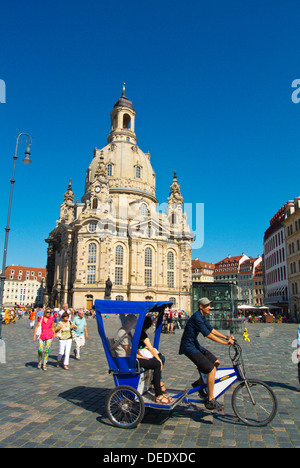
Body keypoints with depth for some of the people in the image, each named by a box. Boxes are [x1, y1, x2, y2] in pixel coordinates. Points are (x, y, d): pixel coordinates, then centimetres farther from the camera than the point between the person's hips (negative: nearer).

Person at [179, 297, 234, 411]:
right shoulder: (196, 317, -22)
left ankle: (199, 383, 20)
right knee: (211, 369, -12)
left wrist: (226, 337, 7)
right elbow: (208, 335, -25)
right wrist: (225, 342, -23)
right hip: (189, 347, -10)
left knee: (216, 362, 9)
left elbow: (211, 329, 14)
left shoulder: (202, 317, 9)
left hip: (195, 345, 10)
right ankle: (210, 401, -1)